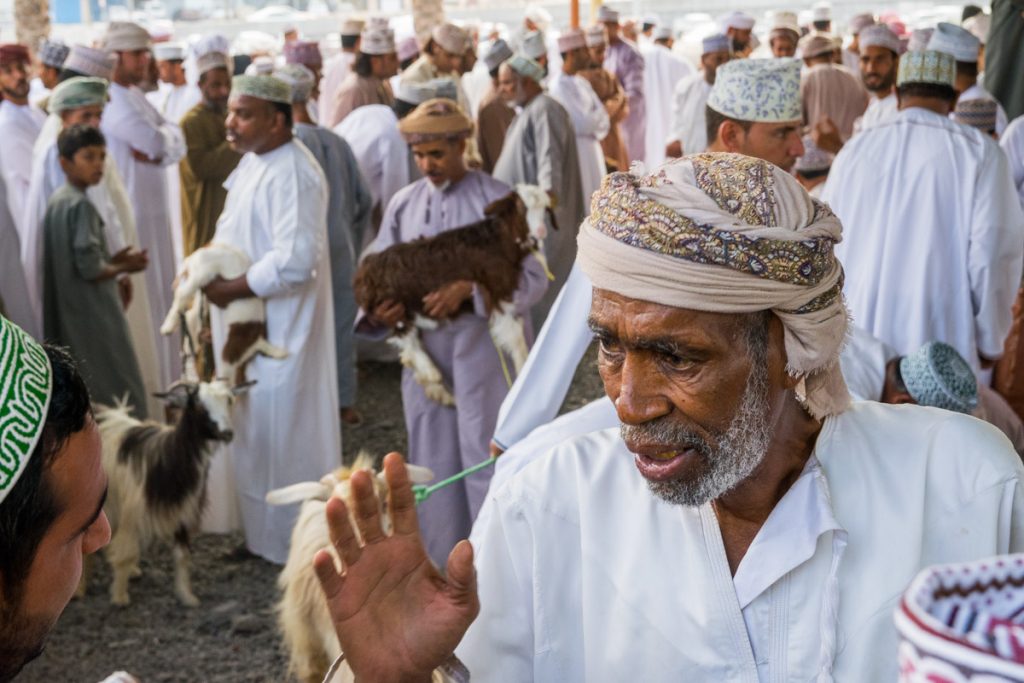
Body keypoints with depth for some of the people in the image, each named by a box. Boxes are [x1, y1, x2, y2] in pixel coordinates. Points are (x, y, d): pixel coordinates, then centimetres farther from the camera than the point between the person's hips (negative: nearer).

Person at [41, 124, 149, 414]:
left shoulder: (56, 200, 9)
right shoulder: (81, 205, -19)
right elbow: (90, 268, -23)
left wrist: (112, 259, 7)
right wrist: (123, 267, -6)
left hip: (68, 315, 9)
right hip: (93, 316, -9)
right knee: (120, 392, -1)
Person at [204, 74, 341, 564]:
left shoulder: (292, 174, -23)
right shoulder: (253, 161, 8)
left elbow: (296, 261, -30)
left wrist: (230, 289, -20)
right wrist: (211, 274, 8)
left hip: (279, 331, -10)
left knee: (282, 431, 3)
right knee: (253, 429, 19)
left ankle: (295, 544, 19)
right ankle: (261, 531, 35)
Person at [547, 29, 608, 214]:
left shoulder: (581, 83, 12)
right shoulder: (559, 85, -14)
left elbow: (604, 122, 7)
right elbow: (582, 123, -19)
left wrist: (592, 120, -12)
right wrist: (598, 116, -2)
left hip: (591, 150, 8)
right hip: (575, 152, -8)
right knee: (581, 209, -4)